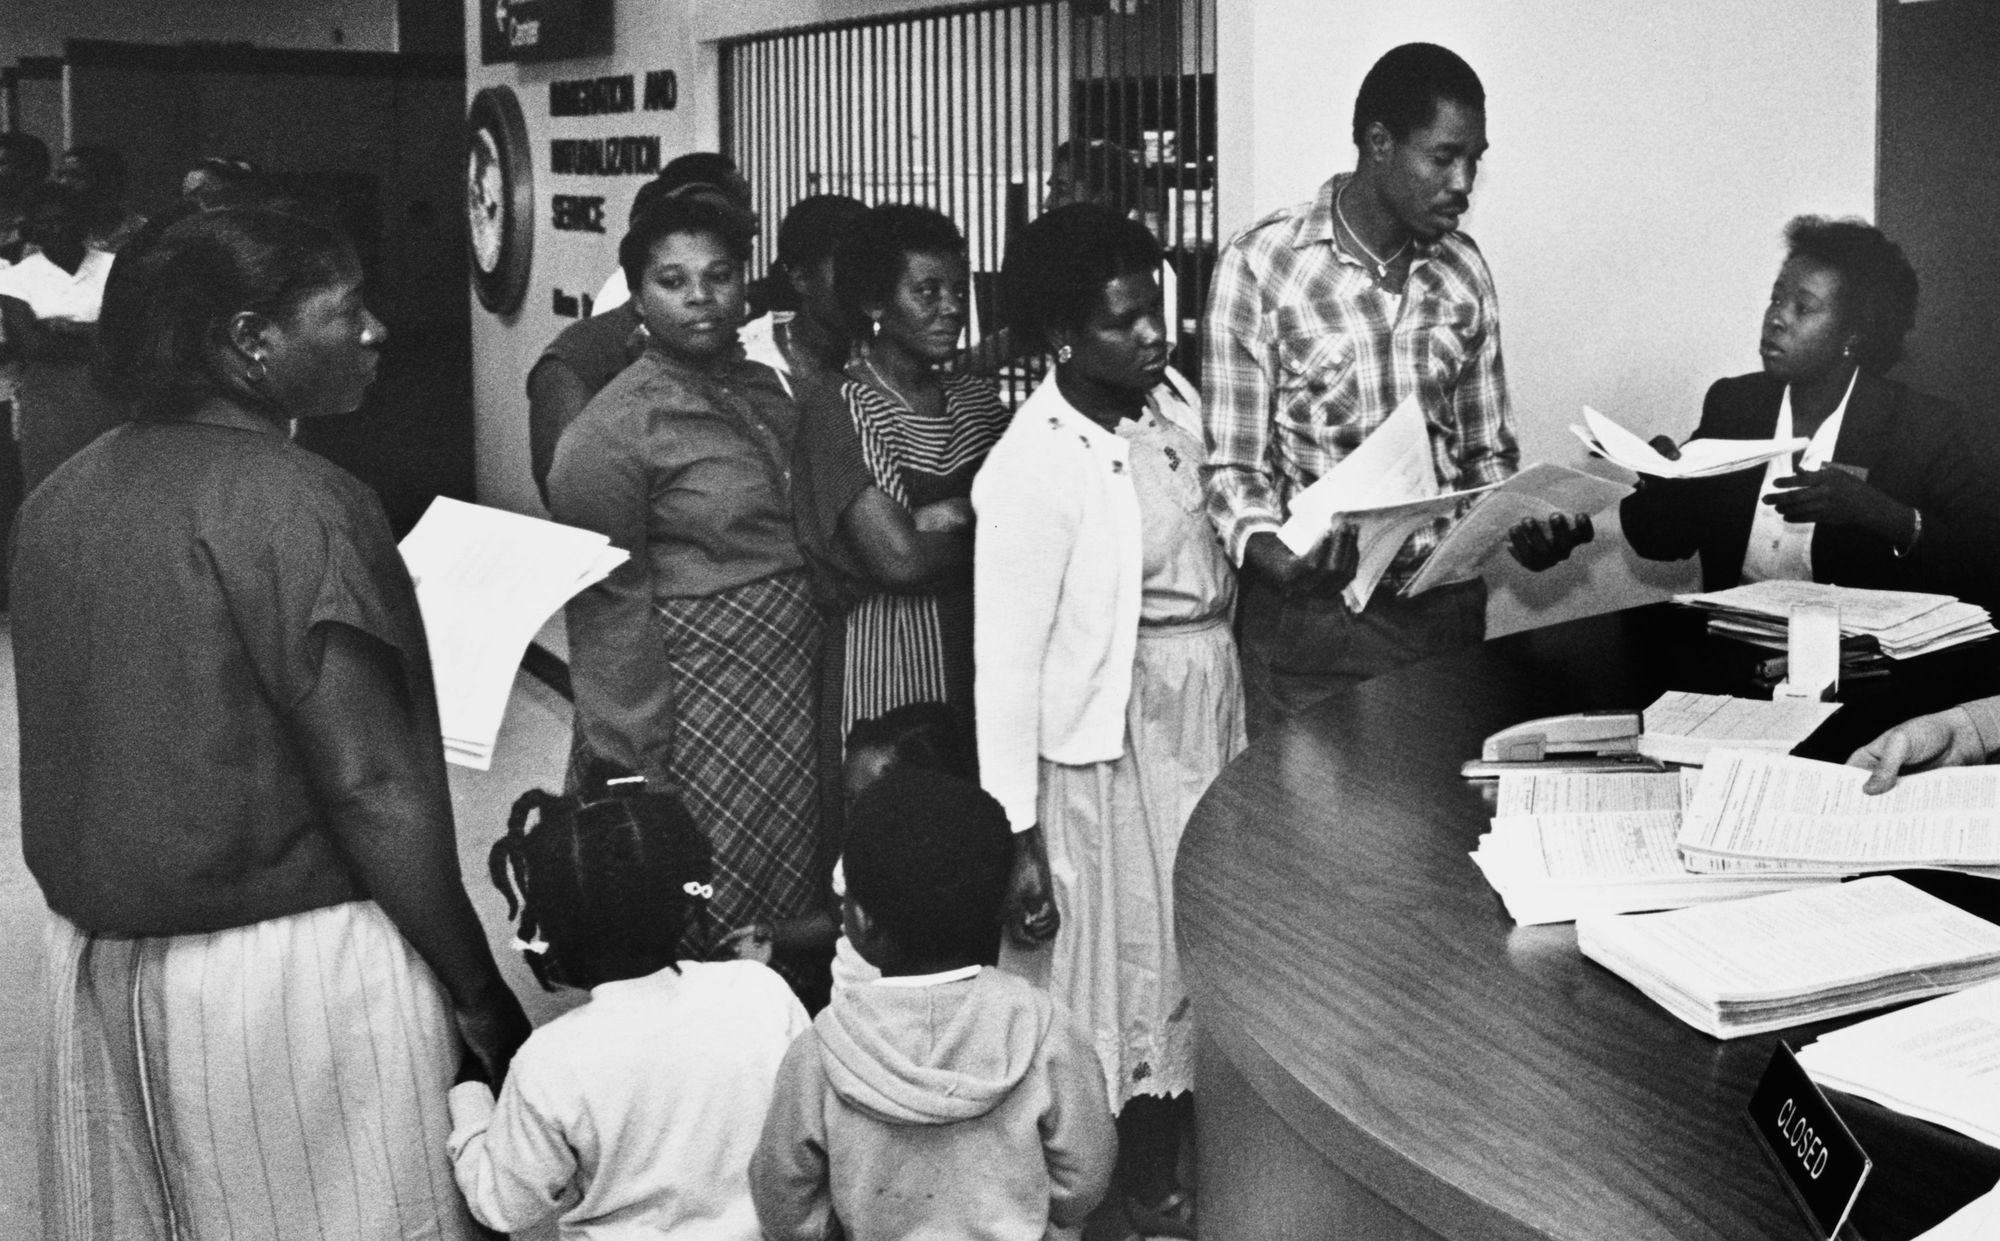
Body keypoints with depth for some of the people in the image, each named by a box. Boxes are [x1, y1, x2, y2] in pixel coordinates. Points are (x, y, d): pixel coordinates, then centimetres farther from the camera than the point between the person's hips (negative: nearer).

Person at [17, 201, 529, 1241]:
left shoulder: (63, 494, 4)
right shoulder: (291, 501, -17)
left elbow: (88, 741, 11)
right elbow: (369, 787, -19)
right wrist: (485, 994, -14)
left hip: (98, 952, 8)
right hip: (287, 959, -7)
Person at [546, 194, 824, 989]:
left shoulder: (768, 389, 10)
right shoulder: (609, 433, -11)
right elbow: (609, 615, -12)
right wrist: (639, 773, -13)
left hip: (797, 699, 7)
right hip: (693, 712, -7)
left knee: (794, 914, 14)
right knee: (706, 946, 2)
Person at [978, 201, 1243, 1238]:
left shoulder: (1176, 405, 0)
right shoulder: (1034, 470, -21)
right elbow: (1008, 658, -19)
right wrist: (1014, 835, -18)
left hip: (1210, 701, 7)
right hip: (1114, 735, -7)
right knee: (1132, 952, 8)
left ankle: (1177, 1155, 38)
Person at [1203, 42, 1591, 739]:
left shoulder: (1463, 269, 6)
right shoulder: (1261, 264, -8)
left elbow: (1485, 452, 13)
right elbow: (1234, 464, -8)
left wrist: (1525, 526, -8)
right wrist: (1265, 547, -28)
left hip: (1448, 603, 4)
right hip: (1312, 611, -4)